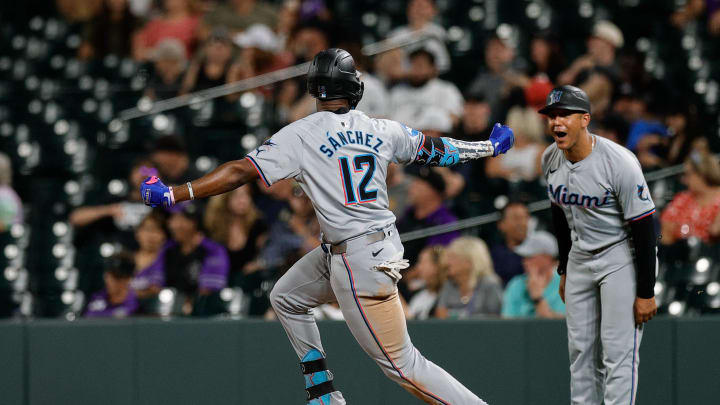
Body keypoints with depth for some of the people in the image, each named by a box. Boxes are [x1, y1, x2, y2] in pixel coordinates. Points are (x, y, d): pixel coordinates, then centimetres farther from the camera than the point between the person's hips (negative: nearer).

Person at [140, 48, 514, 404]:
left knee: (400, 363, -4)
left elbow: (240, 172, -16)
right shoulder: (381, 131, 2)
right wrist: (488, 148, 32)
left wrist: (171, 195, -12)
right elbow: (432, 149, 14)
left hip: (359, 263, -8)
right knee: (286, 298, 25)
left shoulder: (301, 136, -13)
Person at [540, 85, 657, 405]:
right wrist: (564, 271, 16)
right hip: (580, 257, 7)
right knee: (580, 348, 7)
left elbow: (644, 227, -21)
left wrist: (646, 292, -20)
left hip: (621, 257, -7)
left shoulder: (620, 162, -25)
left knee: (618, 349, -12)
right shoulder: (551, 160, -3)